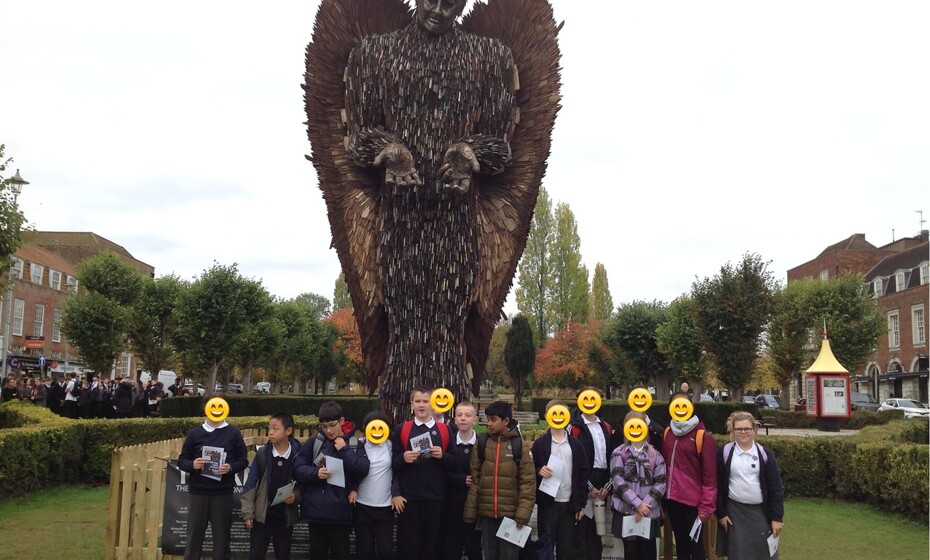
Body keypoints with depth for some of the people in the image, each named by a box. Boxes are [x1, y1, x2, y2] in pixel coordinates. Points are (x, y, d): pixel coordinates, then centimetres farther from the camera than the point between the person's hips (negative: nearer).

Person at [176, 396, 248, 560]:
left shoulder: (233, 433, 2)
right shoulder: (195, 433, 4)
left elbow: (243, 461, 4)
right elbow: (181, 460, 6)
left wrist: (231, 468, -16)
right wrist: (192, 465, -15)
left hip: (223, 493, -1)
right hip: (199, 492, 1)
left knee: (222, 535, 6)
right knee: (194, 534, 6)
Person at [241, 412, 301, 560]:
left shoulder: (298, 455, -6)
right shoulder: (262, 454, -3)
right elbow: (251, 483, -1)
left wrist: (295, 496, -17)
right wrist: (248, 512, -5)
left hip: (286, 515, 0)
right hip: (262, 514, 0)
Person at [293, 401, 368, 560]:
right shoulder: (313, 443, 4)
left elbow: (362, 471, -10)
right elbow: (298, 469, 0)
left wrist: (344, 450, -11)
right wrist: (315, 473, -17)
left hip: (340, 511, -1)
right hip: (315, 510, 1)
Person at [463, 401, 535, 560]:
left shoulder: (520, 446, -3)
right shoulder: (481, 445, 5)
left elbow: (528, 482, -5)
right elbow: (474, 481, 6)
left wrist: (523, 513, -11)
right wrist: (470, 512, 2)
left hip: (511, 515, -3)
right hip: (486, 514, 3)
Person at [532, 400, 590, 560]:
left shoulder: (575, 444, 6)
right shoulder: (540, 444, 1)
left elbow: (584, 474, 6)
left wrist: (581, 503, 2)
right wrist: (539, 471, -20)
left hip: (569, 503, 2)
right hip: (547, 503, -2)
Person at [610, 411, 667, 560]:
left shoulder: (655, 455, 7)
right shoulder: (619, 453, 4)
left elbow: (661, 483, 0)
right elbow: (618, 481, -8)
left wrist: (645, 504, -11)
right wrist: (637, 503, -15)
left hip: (649, 512, 1)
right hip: (626, 510, -1)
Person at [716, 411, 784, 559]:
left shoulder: (765, 454, 0)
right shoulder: (724, 453, -2)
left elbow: (775, 488, -1)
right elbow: (718, 486, 1)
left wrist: (777, 517, -5)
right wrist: (720, 513, -3)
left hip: (760, 511, 1)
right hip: (734, 511, 0)